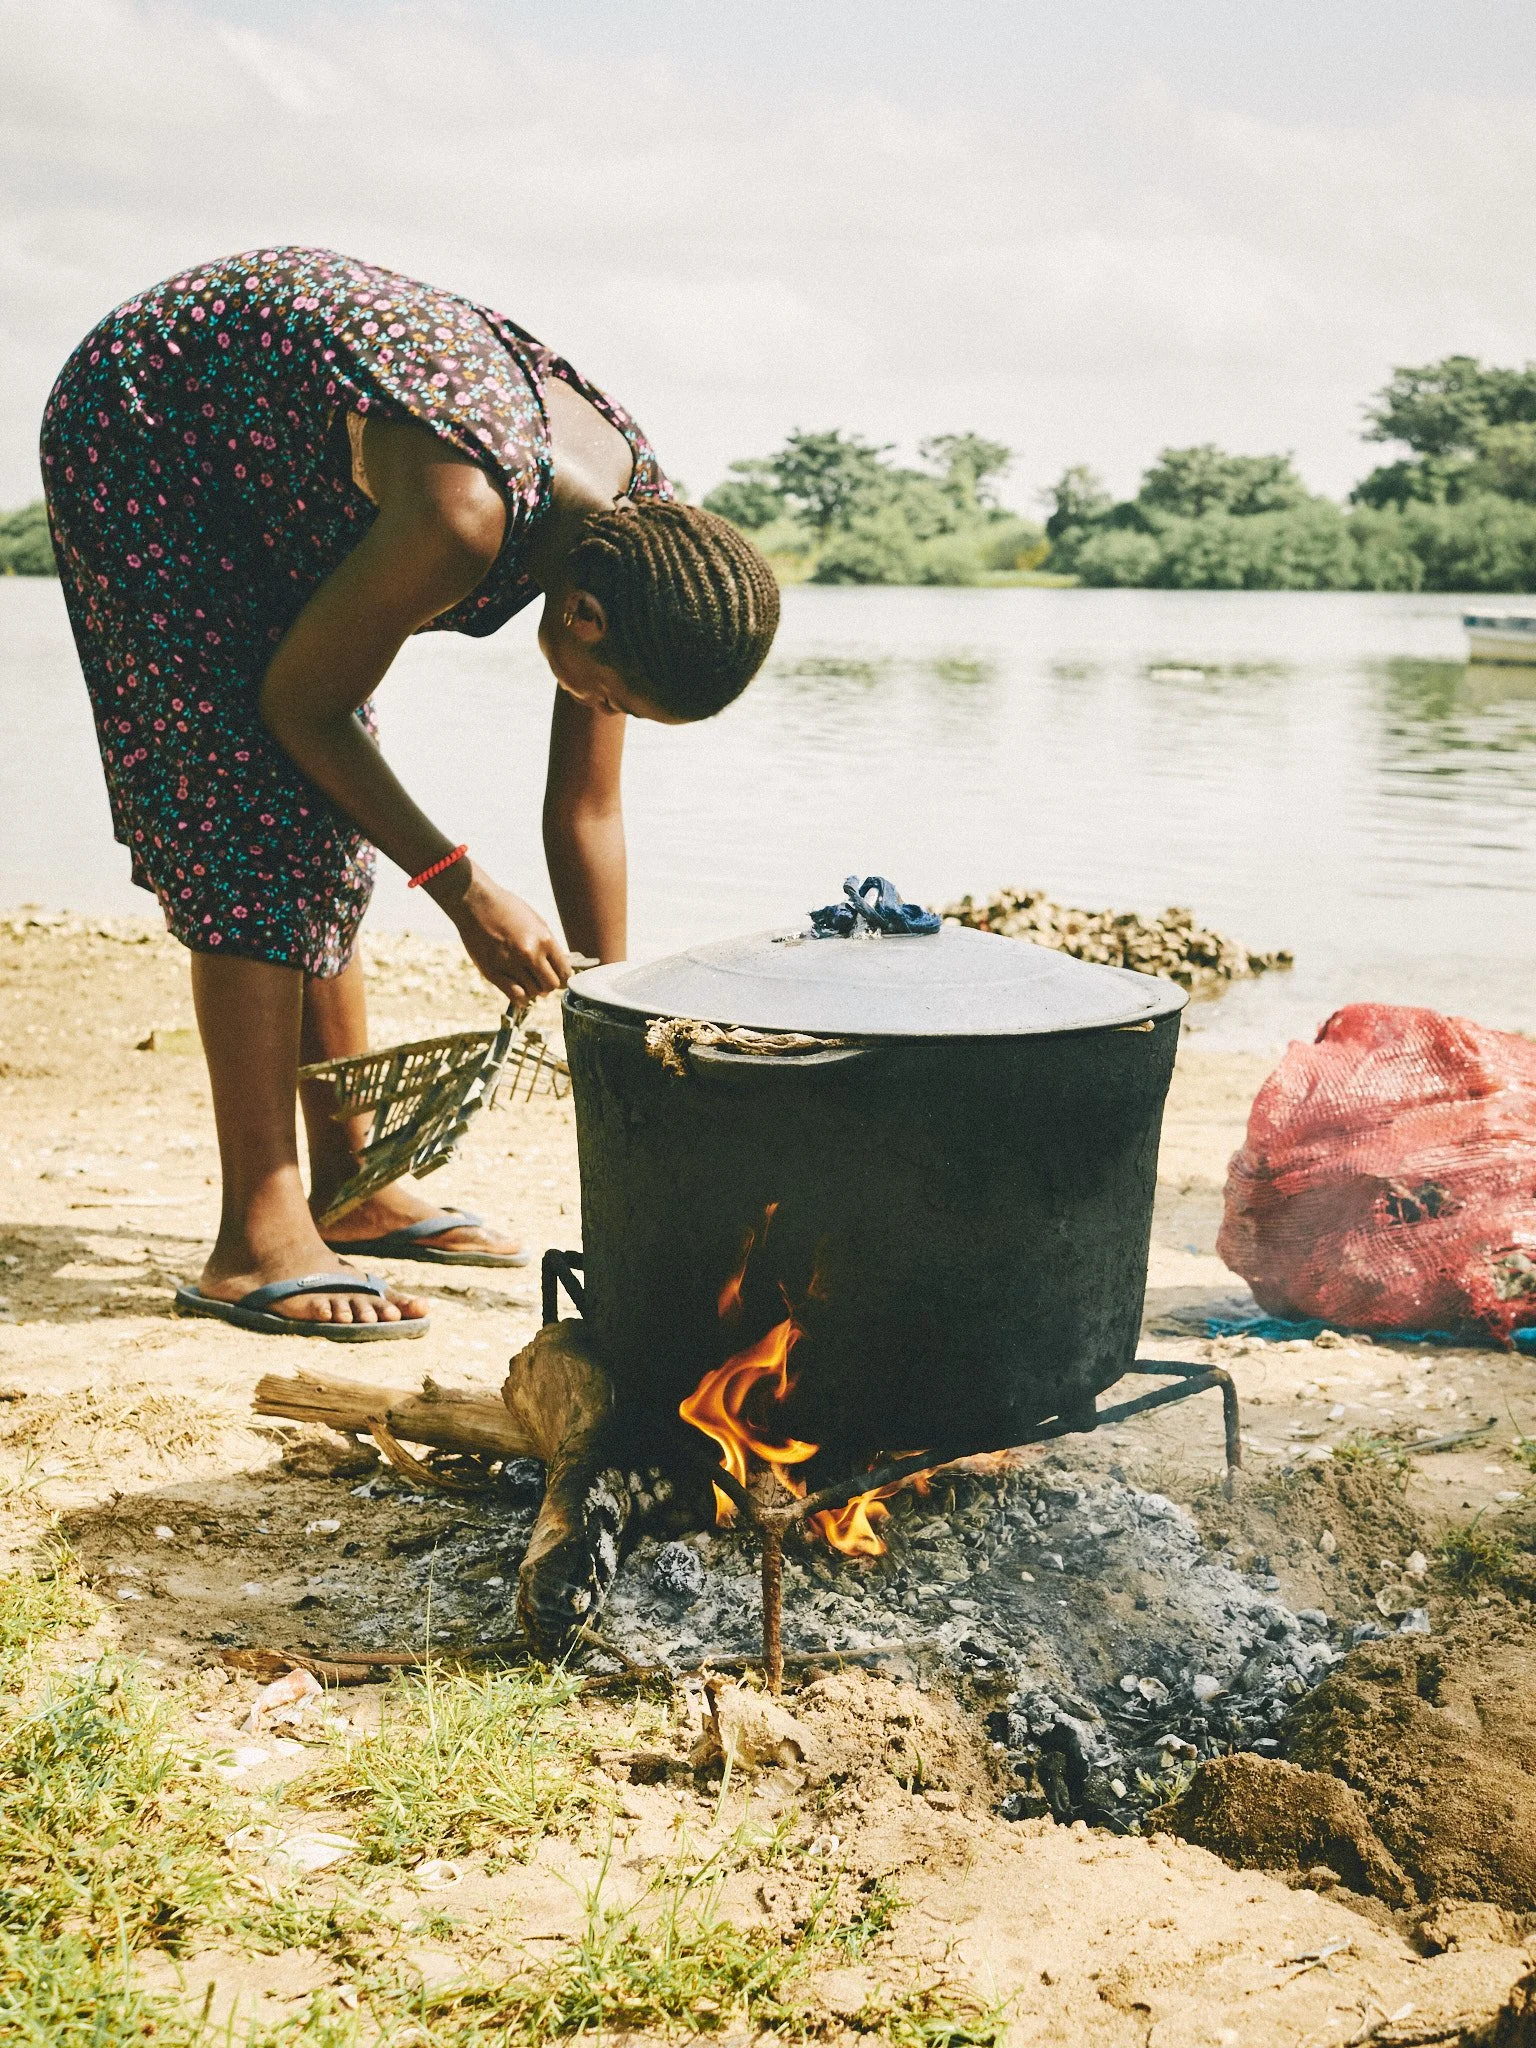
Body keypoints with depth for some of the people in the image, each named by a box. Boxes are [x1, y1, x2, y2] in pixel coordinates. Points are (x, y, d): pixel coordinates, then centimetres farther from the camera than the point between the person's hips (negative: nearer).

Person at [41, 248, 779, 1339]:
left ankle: (350, 1179, 16)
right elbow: (300, 703, -22)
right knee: (250, 817, -15)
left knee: (325, 824, 7)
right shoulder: (464, 513, -37)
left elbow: (586, 811, -5)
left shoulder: (639, 523, -13)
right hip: (137, 422, -8)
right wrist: (464, 889, -22)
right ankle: (257, 1241, -14)